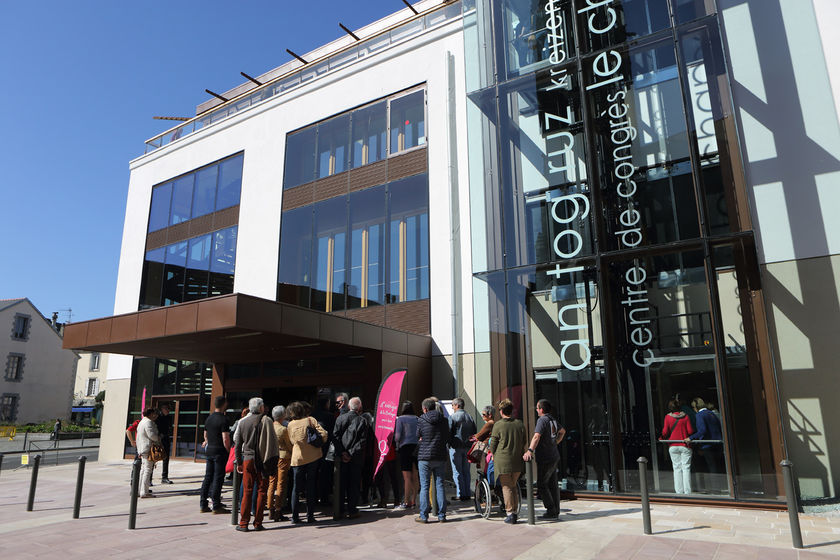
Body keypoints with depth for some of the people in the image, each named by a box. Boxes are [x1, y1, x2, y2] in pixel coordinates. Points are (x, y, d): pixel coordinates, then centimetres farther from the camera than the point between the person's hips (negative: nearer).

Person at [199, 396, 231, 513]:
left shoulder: (209, 418, 10)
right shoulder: (223, 419, -15)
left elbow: (205, 435, 18)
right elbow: (225, 439, -18)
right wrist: (228, 451, -7)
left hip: (209, 450, 8)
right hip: (220, 451, -8)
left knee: (208, 477, 13)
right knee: (218, 477, -2)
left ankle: (203, 504, 17)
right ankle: (216, 506, 2)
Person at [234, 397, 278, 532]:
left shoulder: (242, 422, 6)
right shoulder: (266, 421, -6)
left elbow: (238, 444, 10)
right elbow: (272, 441, -10)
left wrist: (239, 462, 17)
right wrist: (274, 460, -5)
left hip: (247, 459, 3)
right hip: (263, 460, -3)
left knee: (247, 491, 8)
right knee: (261, 491, 5)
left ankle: (243, 523, 8)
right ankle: (258, 523, 8)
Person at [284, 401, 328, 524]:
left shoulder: (290, 425, 2)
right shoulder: (310, 420, -1)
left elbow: (288, 443, 11)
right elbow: (323, 433, -7)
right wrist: (319, 445, 9)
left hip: (297, 459, 0)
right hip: (313, 457, 0)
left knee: (296, 489, 10)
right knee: (311, 488, 7)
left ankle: (295, 517, 11)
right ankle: (310, 516, 9)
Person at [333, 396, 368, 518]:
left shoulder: (340, 418, -1)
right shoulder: (362, 421, -4)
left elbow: (335, 436, -7)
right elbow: (362, 441, -11)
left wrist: (342, 452, -8)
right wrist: (351, 454, -11)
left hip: (341, 457, 1)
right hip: (356, 459, -1)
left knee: (341, 484, 11)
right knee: (354, 484, 7)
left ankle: (340, 510, 16)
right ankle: (352, 511, 8)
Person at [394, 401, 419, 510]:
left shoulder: (400, 419, -3)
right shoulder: (417, 419, 10)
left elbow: (397, 436, -9)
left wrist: (397, 445, 9)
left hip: (405, 447, -5)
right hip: (416, 447, 5)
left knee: (407, 477, -3)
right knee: (415, 477, 9)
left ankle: (406, 503, 0)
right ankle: (413, 501, 16)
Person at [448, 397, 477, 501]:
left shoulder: (453, 416, -8)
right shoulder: (470, 417, 10)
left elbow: (449, 432, -10)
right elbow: (474, 433, 13)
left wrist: (449, 443, 2)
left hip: (456, 447, -6)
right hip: (468, 448, 6)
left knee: (457, 472, -1)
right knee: (466, 472, 12)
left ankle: (461, 494, -3)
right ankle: (467, 494, 12)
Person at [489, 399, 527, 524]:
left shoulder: (498, 425, -9)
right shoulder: (520, 424, 3)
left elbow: (493, 444, -4)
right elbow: (525, 441, 13)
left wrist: (494, 456, 14)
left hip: (503, 462, -4)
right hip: (518, 461, 4)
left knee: (506, 487, 5)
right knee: (513, 486, 17)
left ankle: (510, 514, 5)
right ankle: (515, 512, 19)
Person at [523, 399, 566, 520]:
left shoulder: (542, 420, -16)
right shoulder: (553, 420, 12)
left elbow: (537, 436, -31)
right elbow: (562, 431, 31)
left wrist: (530, 450, -40)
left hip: (545, 459, -9)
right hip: (554, 457, 9)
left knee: (542, 485, -2)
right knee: (552, 484, 12)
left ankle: (551, 511, 0)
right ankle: (556, 511, 16)